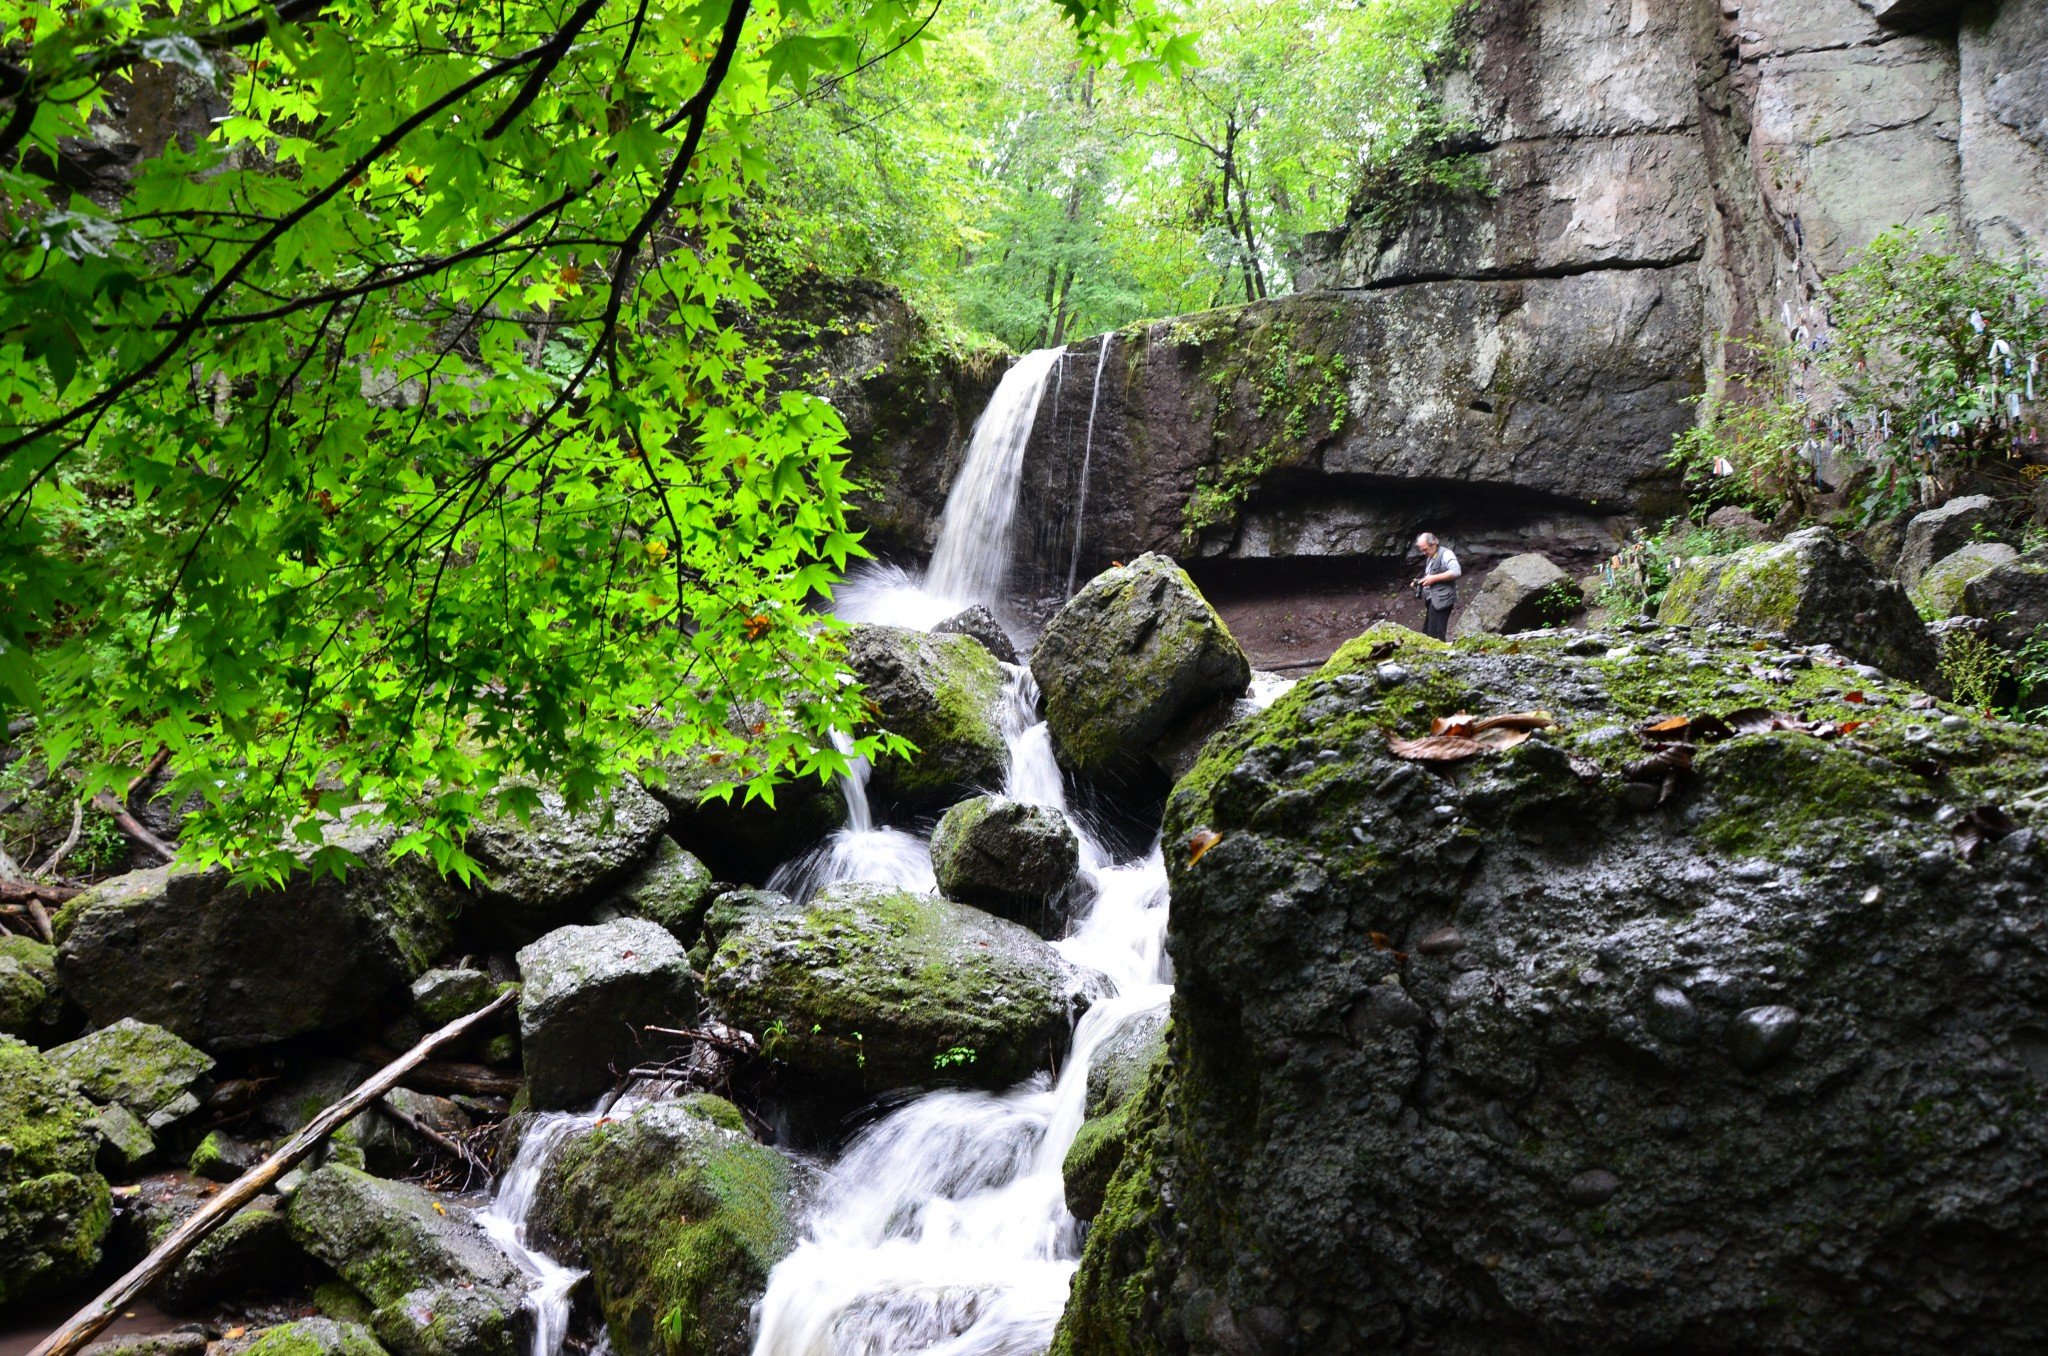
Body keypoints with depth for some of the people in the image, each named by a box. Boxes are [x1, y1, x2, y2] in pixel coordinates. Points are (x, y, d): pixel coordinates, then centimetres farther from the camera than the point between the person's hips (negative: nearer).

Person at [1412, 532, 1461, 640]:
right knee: (1426, 634, 7)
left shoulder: (1445, 554, -7)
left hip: (1441, 599, -10)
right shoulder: (1429, 558, 22)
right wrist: (1419, 582, 11)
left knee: (1435, 635, -15)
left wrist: (1433, 578, -20)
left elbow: (1456, 571, -21)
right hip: (1432, 600, 10)